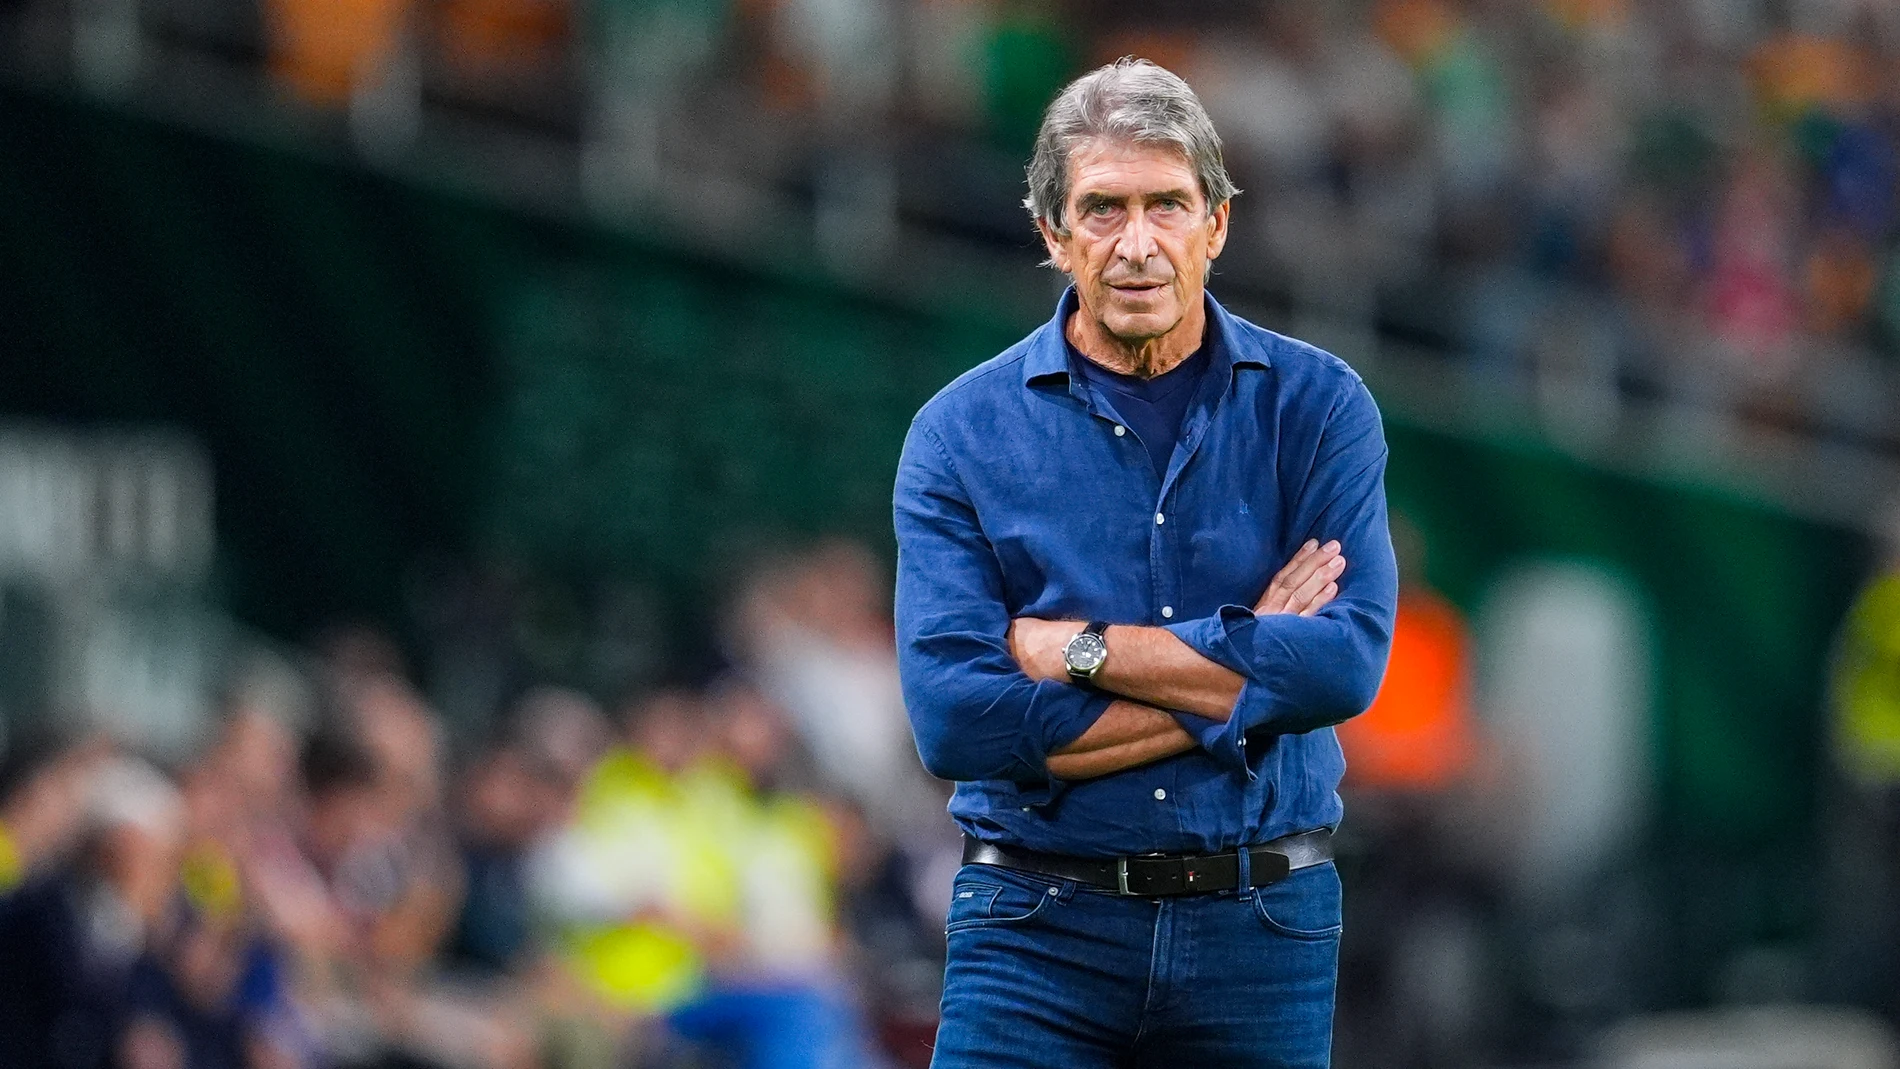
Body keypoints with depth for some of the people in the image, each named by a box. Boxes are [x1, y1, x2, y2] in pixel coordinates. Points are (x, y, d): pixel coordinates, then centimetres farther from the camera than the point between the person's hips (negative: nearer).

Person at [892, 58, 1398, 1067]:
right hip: (1036, 929, -1)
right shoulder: (962, 433, 0)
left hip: (1261, 935, 1)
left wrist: (1076, 648, -11)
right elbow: (954, 718, -12)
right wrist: (1234, 686, -11)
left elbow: (1347, 662, -11)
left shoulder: (1313, 406, 2)